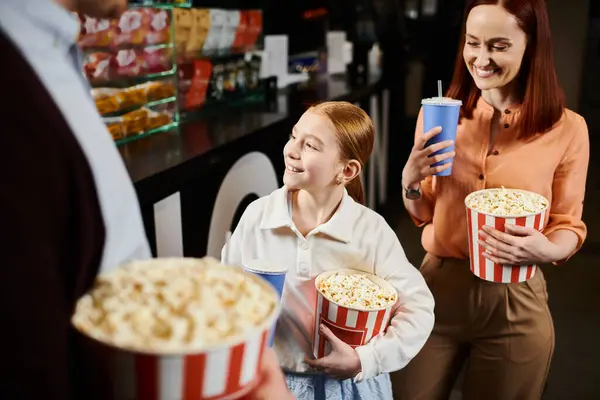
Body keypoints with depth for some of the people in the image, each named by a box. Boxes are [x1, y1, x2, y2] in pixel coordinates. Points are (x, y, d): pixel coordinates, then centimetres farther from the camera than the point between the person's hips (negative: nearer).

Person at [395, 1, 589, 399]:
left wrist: (547, 249, -21)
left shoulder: (567, 128, -9)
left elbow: (569, 226, 1)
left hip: (515, 302, -2)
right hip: (436, 290, 2)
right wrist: (410, 181, -14)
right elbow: (423, 215, 8)